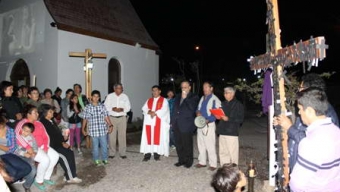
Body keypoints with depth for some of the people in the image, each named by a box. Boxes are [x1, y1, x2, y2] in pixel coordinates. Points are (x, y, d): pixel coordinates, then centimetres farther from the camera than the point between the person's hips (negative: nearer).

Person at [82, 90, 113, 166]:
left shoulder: (102, 106, 2)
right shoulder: (87, 107, -1)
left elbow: (106, 117, 1)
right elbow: (85, 119, 5)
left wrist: (110, 125, -8)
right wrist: (83, 129, 9)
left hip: (103, 130, 1)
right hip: (93, 130, -1)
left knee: (104, 145, 7)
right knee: (95, 146, 7)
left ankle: (105, 159, 24)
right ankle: (96, 160, 23)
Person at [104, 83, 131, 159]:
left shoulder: (125, 96, 6)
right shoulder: (109, 96, 4)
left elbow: (128, 107, 4)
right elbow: (105, 106, 1)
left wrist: (122, 109, -16)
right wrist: (112, 109, -18)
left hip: (122, 118, 1)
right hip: (112, 118, 0)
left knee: (122, 135, 0)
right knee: (111, 136, 0)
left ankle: (122, 153, 9)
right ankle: (112, 153, 11)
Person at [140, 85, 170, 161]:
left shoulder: (164, 100, 3)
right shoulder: (149, 100, 16)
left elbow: (164, 110, -11)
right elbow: (144, 108, 5)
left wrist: (155, 113, -18)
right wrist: (149, 112, -15)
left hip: (159, 123, -3)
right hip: (149, 122, 4)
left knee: (157, 138, -2)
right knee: (148, 137, 1)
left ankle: (156, 154, 4)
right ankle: (147, 154, 4)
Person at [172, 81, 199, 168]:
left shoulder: (194, 97, -1)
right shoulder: (178, 97, 17)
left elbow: (193, 108, -16)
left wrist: (185, 98, -15)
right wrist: (173, 121, 12)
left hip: (186, 124, -6)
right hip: (177, 124, 6)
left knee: (187, 144, 1)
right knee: (178, 144, 11)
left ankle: (188, 161, 15)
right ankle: (181, 160, 23)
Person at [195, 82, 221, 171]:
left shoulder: (215, 99, -12)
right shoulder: (202, 98, 13)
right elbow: (198, 109, 20)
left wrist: (208, 120, -26)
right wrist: (198, 112, -2)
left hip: (209, 125, -8)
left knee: (210, 146, -3)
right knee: (201, 144, 15)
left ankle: (213, 164, 8)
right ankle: (202, 162, 27)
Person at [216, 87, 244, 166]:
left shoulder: (238, 105, -1)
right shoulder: (223, 104, 17)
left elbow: (240, 119, -7)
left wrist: (228, 119, -16)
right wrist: (218, 116, 2)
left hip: (232, 132, -6)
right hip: (222, 131, 6)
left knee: (232, 152, -2)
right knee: (222, 152, 10)